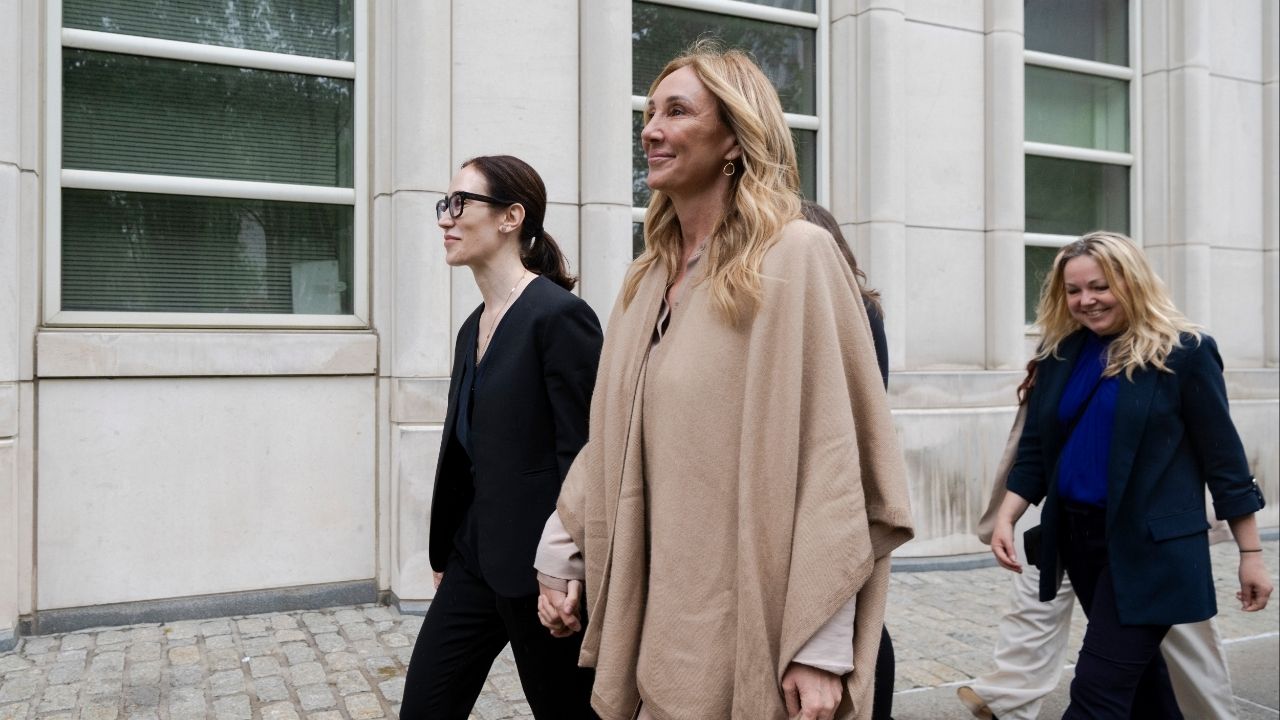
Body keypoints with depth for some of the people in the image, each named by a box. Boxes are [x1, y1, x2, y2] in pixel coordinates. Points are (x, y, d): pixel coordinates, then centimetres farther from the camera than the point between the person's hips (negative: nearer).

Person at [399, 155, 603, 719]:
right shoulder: (475, 325, 11)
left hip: (536, 568, -8)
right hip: (474, 561, 8)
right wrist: (444, 554, 18)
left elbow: (583, 457, -17)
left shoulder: (559, 316, -14)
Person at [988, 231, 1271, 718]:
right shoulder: (1059, 353, 5)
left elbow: (1223, 459, -6)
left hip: (1151, 543, -6)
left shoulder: (1183, 353, -8)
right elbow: (1035, 450, 7)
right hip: (1078, 535, 6)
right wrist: (1006, 517, -6)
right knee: (1139, 674, 21)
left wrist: (1251, 553, -4)